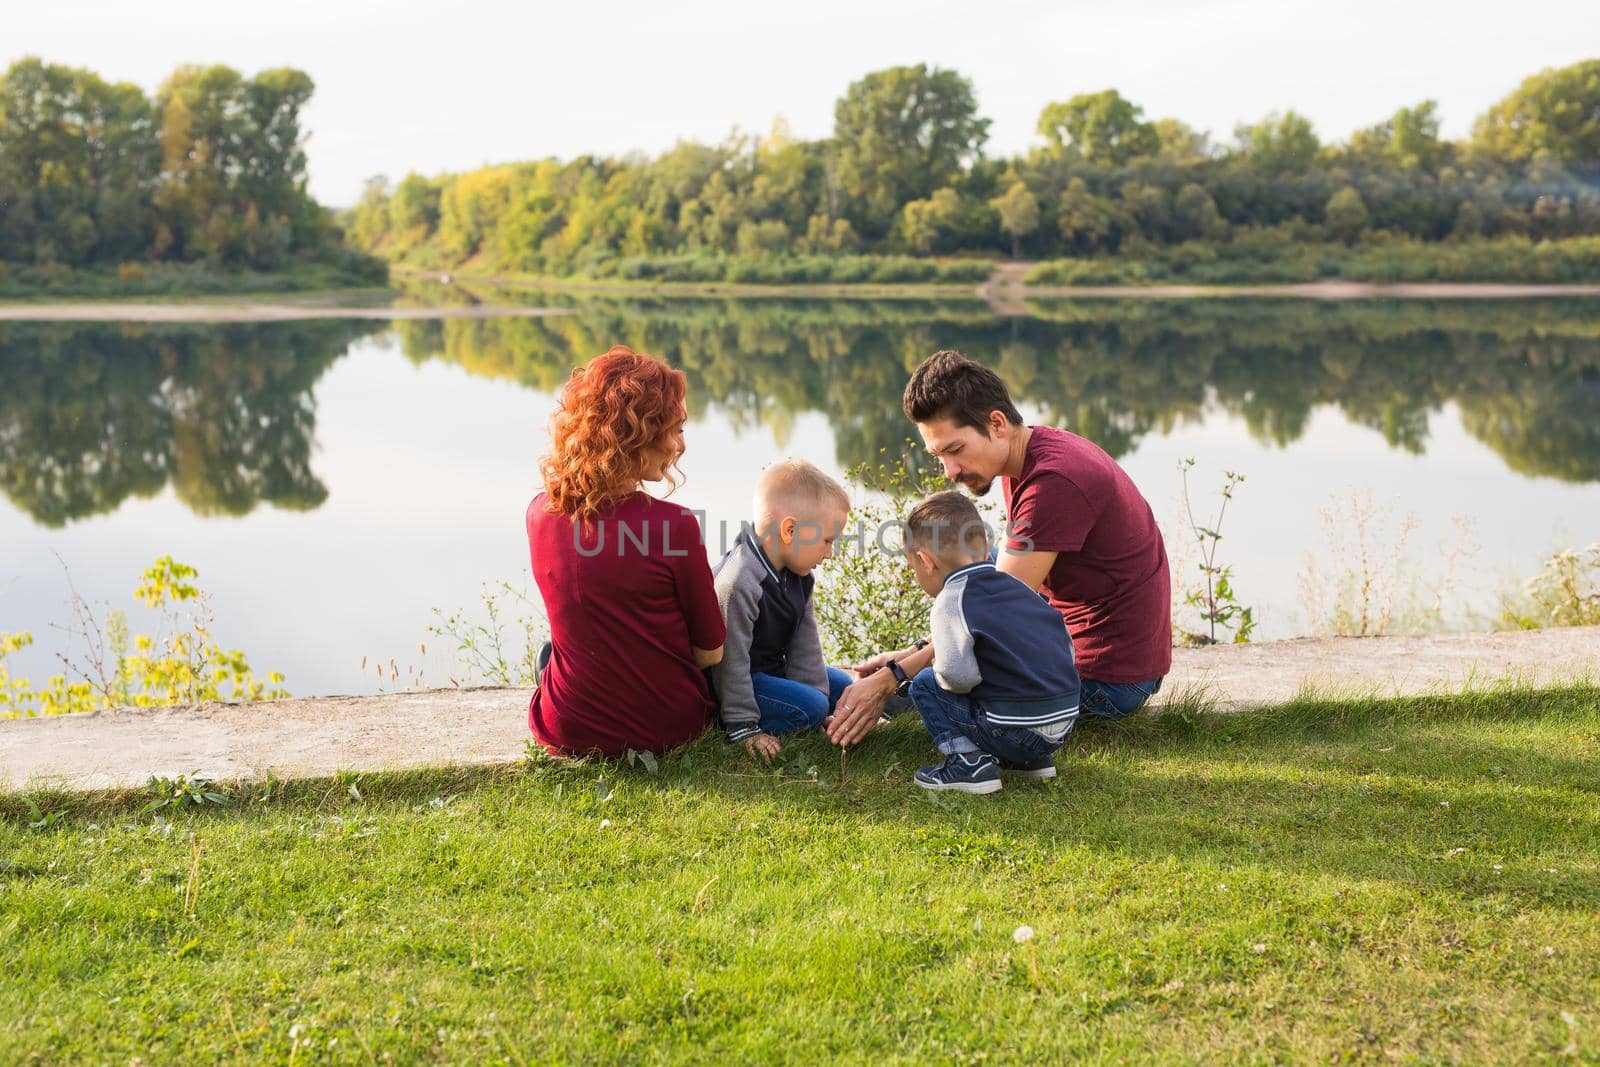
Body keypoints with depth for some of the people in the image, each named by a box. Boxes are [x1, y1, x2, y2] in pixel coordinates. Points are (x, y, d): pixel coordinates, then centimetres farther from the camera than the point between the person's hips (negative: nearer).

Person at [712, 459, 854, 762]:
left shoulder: (796, 575, -2)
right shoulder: (738, 584, -32)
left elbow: (805, 641, 4)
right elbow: (731, 660, -29)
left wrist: (816, 692, 1)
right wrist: (745, 730, -25)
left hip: (773, 667, 10)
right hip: (738, 681, -10)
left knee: (840, 685, 13)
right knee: (809, 707, -23)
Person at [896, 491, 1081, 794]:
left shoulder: (950, 603, -8)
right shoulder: (1017, 587, 15)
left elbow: (958, 674, -22)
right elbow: (1067, 648, 17)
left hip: (1015, 731, -7)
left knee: (924, 684, 6)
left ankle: (967, 760, -7)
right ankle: (1031, 759, 20)